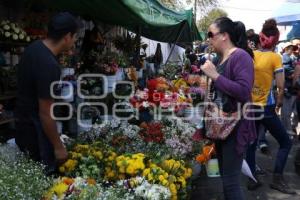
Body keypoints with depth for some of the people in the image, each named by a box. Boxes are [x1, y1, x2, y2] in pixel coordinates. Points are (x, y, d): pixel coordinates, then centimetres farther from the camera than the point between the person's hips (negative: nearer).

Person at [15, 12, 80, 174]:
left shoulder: (34, 47, 0)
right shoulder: (49, 65, -29)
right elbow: (45, 113, -26)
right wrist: (58, 147, -17)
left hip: (24, 120, 9)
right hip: (35, 129, -9)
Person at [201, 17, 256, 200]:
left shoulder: (240, 56, -14)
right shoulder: (221, 59, 11)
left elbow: (243, 92, -26)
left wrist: (215, 76, -23)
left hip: (235, 127, -9)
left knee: (231, 182, -6)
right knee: (225, 177, 20)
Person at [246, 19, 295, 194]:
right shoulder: (275, 57, -11)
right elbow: (281, 86, -12)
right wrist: (280, 102, 6)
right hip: (266, 108, -5)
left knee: (251, 143, 16)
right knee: (286, 143, 12)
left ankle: (252, 179, 21)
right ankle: (277, 179, 10)